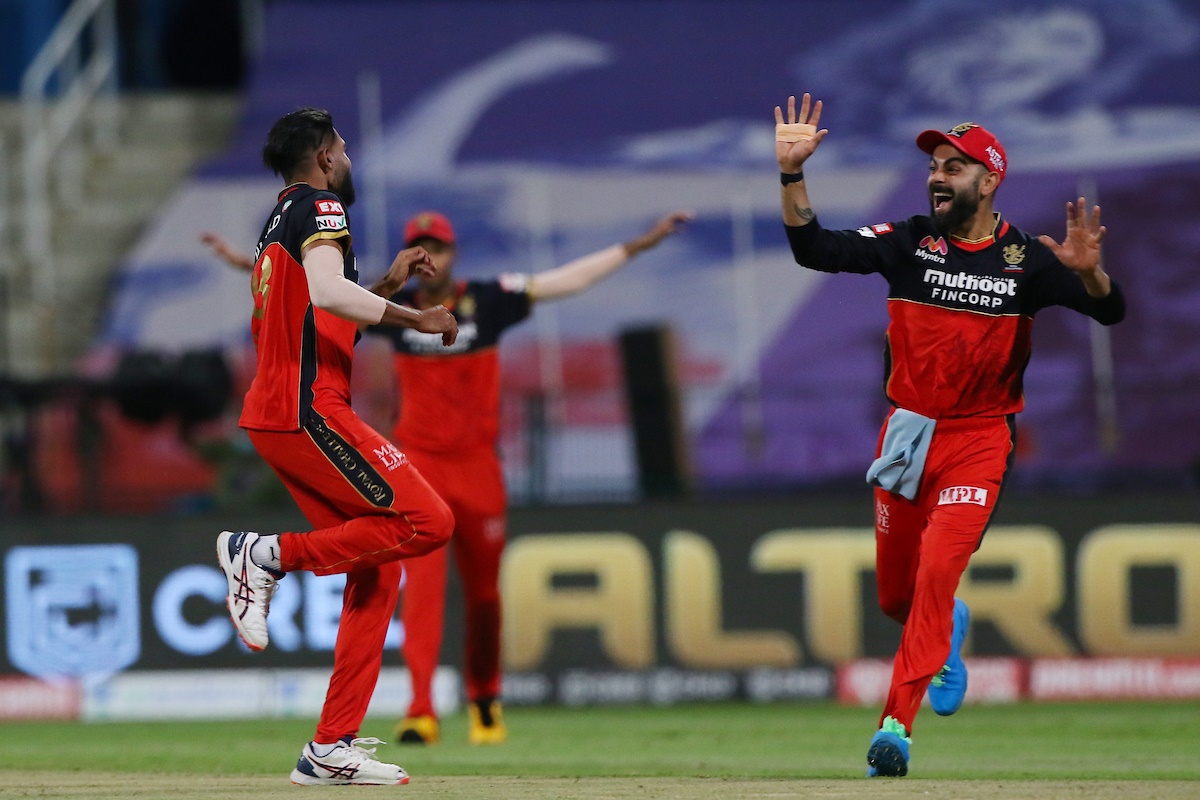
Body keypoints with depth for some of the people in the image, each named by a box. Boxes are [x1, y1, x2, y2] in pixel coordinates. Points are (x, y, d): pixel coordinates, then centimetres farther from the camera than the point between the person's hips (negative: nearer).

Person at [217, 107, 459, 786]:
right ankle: (270, 555, -11)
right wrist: (414, 319, -17)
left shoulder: (279, 223, 25)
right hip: (308, 411, -10)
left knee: (378, 565, 8)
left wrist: (389, 283, 33)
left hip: (273, 419, 10)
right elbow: (326, 291, -23)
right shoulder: (320, 208, -4)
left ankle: (333, 748, 3)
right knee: (428, 521, -16)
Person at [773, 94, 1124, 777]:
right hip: (907, 433, 3)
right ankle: (948, 629, 48)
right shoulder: (907, 243, -1)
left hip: (979, 439, -3)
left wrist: (1089, 272, -34)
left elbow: (1110, 311, -12)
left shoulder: (1027, 259, -5)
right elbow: (815, 250, -10)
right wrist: (792, 174, -24)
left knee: (937, 574, -20)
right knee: (895, 595, 12)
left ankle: (896, 724, -21)